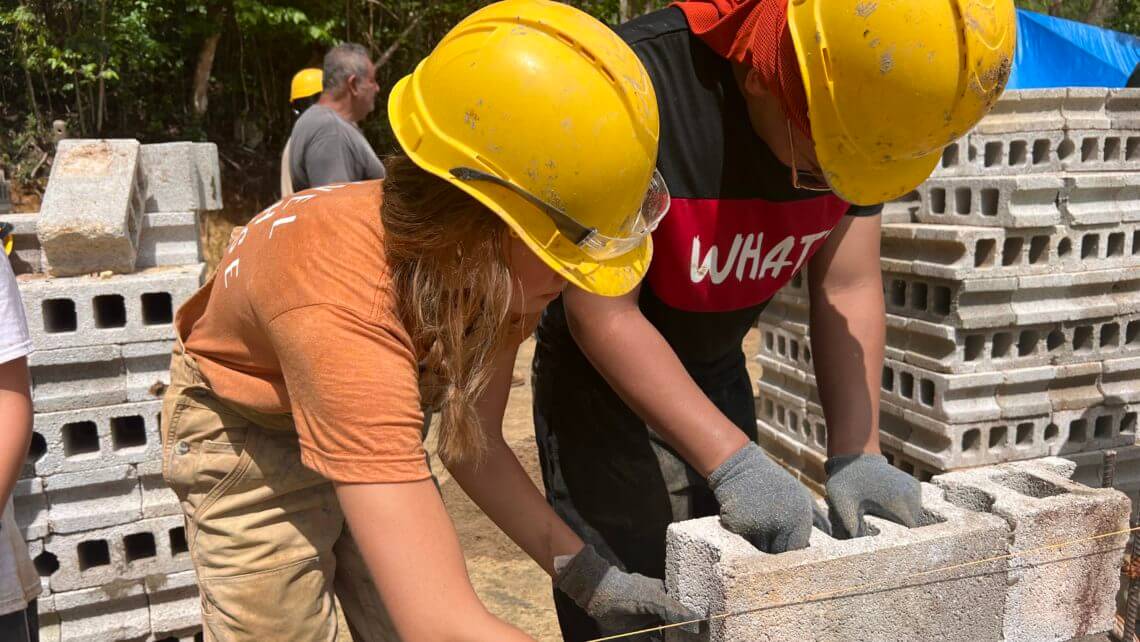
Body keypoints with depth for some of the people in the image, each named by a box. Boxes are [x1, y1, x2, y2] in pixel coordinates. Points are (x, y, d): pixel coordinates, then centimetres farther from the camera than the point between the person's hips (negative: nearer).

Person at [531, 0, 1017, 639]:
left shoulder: (864, 109, -12)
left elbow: (848, 288, -6)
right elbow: (603, 314, -28)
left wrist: (856, 455, -14)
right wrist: (734, 461, -31)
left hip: (717, 370, 5)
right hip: (603, 371, -5)